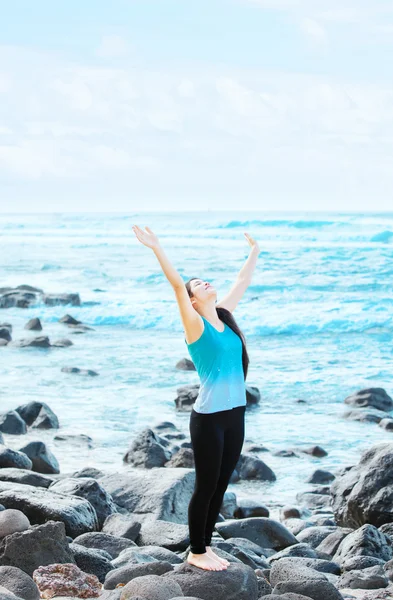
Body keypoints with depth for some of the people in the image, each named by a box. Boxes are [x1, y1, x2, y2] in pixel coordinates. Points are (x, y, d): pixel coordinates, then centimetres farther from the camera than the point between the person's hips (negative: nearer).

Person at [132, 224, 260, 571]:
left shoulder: (225, 316, 10)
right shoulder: (196, 325, -8)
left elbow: (243, 281, 22)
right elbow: (177, 284, -19)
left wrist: (255, 252, 31)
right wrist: (157, 249, -26)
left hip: (235, 414, 7)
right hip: (209, 417, -7)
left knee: (221, 485, 13)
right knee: (206, 487, 3)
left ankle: (206, 544, 26)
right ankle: (196, 552, 15)